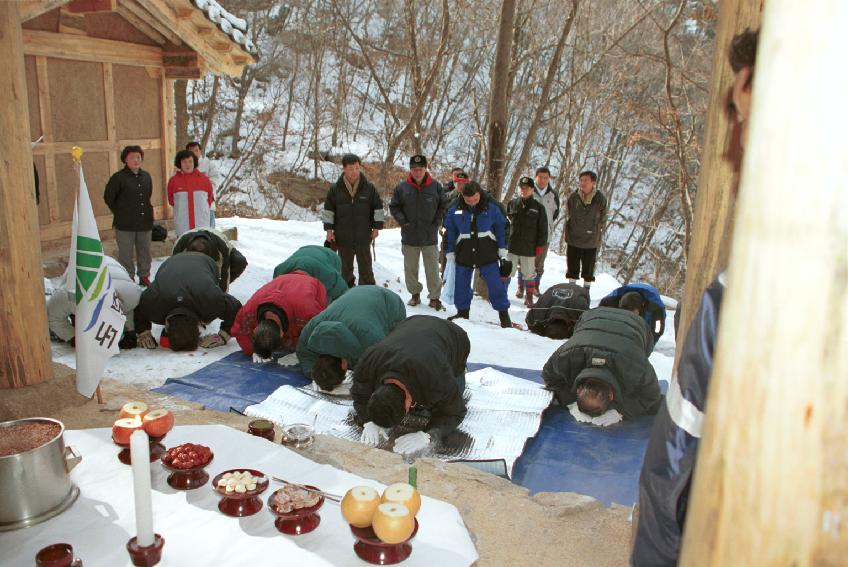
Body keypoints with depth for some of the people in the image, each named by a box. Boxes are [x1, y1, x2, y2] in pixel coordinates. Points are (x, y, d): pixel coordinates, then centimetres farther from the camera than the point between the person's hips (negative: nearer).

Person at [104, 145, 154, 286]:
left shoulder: (146, 177, 8)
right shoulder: (118, 177, -7)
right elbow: (108, 197, 1)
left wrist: (146, 212, 14)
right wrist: (119, 213, 5)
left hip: (145, 222, 5)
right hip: (125, 225, -5)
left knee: (145, 251, 12)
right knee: (126, 254, 1)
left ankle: (144, 277, 25)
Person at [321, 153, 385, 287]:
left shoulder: (369, 188, -3)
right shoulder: (335, 189, -3)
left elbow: (378, 208, 5)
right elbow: (328, 210, 5)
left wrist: (377, 227, 2)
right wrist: (329, 229, 0)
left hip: (364, 237, -1)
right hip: (343, 237, 1)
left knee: (365, 267, 7)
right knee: (345, 268, 13)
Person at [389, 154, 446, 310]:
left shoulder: (435, 186, -2)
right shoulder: (402, 187, -2)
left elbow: (443, 206, 9)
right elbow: (394, 207, 8)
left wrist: (437, 222, -1)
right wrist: (403, 221, -3)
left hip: (430, 237, -1)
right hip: (409, 236, 1)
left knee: (433, 269, 2)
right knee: (410, 268, 11)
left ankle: (434, 297, 11)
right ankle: (415, 294, 26)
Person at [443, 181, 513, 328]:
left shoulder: (490, 207, -6)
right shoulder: (455, 209, -3)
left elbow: (501, 227, 2)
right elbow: (450, 231, 6)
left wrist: (502, 248, 0)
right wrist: (450, 251, 6)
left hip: (487, 253, -2)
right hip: (464, 254, 2)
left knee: (495, 283, -3)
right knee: (461, 284, 9)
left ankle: (503, 314, 7)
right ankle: (462, 312, 26)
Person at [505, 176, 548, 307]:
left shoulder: (538, 207, -1)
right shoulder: (512, 204, 4)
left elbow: (543, 229, 1)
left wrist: (540, 246, -3)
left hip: (529, 248, -1)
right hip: (511, 247, 1)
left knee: (529, 274, 10)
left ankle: (529, 298, 22)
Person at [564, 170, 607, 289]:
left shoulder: (600, 199, -9)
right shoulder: (573, 197, -7)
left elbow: (602, 221, 1)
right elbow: (567, 217, 3)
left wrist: (597, 236, 1)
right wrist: (568, 236, 2)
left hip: (591, 243, -1)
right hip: (573, 240, 1)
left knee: (588, 271, 11)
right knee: (572, 269, 12)